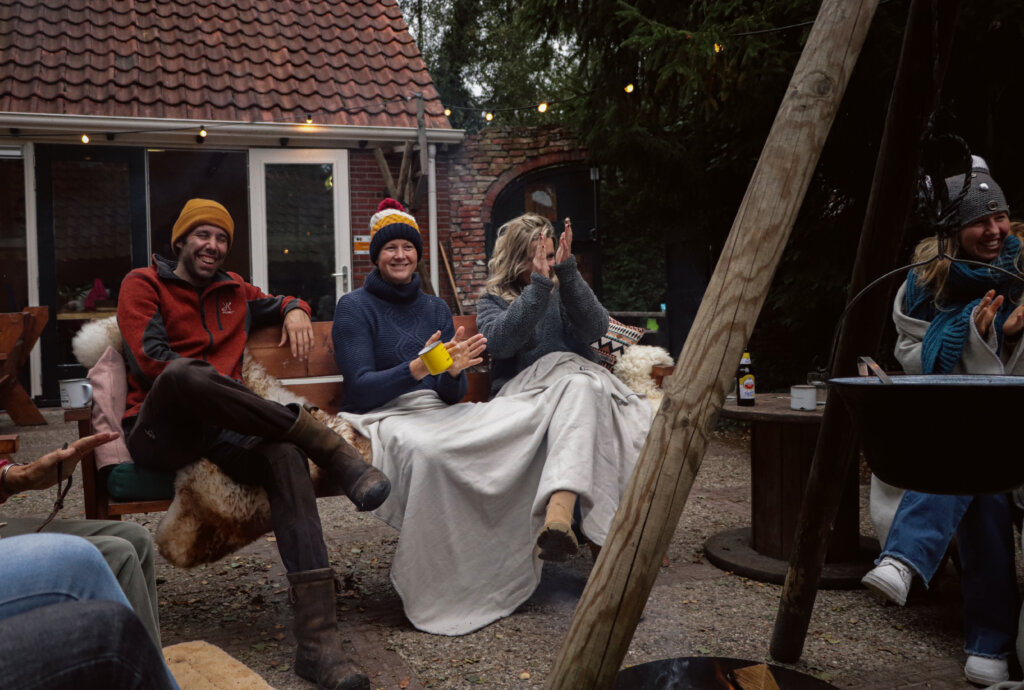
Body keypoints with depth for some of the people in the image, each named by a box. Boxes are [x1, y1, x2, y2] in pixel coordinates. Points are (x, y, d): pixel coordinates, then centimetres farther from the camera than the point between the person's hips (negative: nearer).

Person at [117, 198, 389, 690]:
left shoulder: (234, 291, 26)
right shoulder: (144, 284, 11)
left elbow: (279, 302, 43)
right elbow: (149, 360, -4)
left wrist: (295, 311, 18)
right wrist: (220, 383, -9)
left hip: (218, 429, 4)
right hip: (157, 432, -4)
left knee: (285, 455, -33)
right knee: (185, 373, -41)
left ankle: (318, 640, -43)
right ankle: (329, 446, -31)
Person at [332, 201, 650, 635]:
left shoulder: (435, 308, 19)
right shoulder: (355, 308, 4)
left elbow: (452, 395, 12)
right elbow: (360, 388, -9)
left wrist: (453, 371, -13)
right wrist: (416, 369, -25)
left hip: (440, 413, 5)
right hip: (387, 418, -5)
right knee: (426, 450, -47)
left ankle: (556, 512, -36)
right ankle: (429, 598, -28)